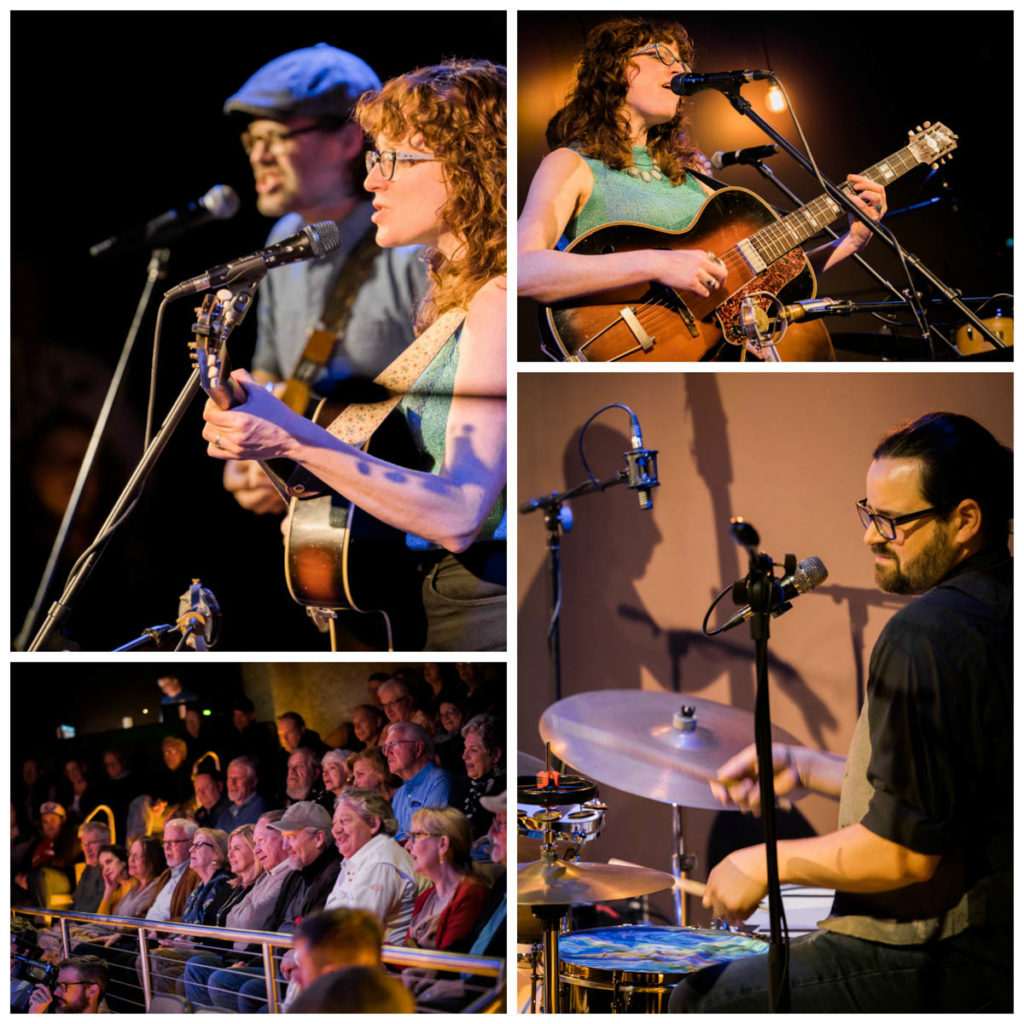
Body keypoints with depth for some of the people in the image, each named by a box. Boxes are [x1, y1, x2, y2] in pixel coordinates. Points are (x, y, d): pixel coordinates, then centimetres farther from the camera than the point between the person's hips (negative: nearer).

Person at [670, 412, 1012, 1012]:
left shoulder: (926, 637, -23)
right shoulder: (1002, 605, 8)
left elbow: (906, 853, -25)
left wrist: (765, 865, -11)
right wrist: (809, 770, 14)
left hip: (943, 966, -10)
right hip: (994, 928, 10)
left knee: (702, 1003, 4)